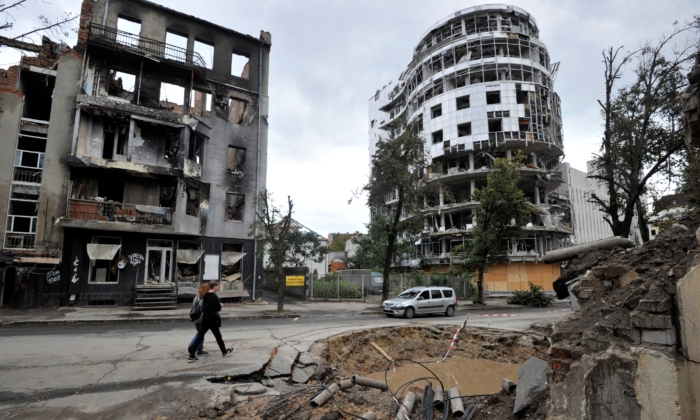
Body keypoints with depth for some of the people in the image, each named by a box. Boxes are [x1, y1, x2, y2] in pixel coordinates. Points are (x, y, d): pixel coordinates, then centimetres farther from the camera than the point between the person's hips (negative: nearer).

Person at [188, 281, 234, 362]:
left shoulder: (205, 296, 8)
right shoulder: (214, 297, -17)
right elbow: (218, 308, -16)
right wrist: (220, 305, 6)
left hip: (205, 319, 7)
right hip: (212, 320, -7)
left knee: (200, 337, 4)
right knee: (218, 336, 8)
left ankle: (191, 356, 0)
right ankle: (225, 352, 24)